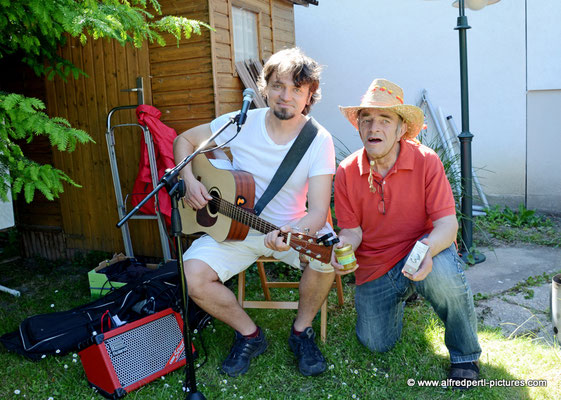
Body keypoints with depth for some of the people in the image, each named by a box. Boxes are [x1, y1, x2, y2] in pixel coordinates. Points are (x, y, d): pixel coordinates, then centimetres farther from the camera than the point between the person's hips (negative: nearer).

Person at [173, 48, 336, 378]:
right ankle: (250, 335, 6)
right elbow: (184, 140, 7)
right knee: (194, 277, -23)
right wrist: (190, 180, -11)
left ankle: (302, 330, 0)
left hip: (292, 229, -1)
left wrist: (294, 234, -40)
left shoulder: (319, 140, -11)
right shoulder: (240, 124, -7)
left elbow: (319, 209, -19)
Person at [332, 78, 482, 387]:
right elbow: (352, 230, -2)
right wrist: (343, 246, -27)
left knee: (442, 273, -38)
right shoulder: (347, 172, -8)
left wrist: (429, 249, -41)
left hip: (421, 251, -3)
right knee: (376, 344, 2)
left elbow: (448, 222, -19)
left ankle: (464, 353, -7)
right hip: (373, 266, 3)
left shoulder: (426, 161, -15)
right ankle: (398, 297, 38)